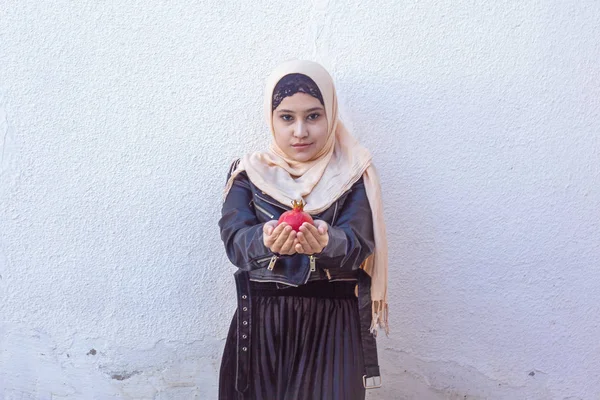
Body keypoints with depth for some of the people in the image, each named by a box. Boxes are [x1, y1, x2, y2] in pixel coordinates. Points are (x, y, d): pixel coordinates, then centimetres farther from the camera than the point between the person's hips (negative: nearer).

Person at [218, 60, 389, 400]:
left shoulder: (352, 173, 0)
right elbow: (235, 239, -9)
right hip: (262, 319, 1)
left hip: (333, 321, -1)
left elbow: (357, 244, -12)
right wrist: (266, 240, -32)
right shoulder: (249, 172, 4)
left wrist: (326, 242, -35)